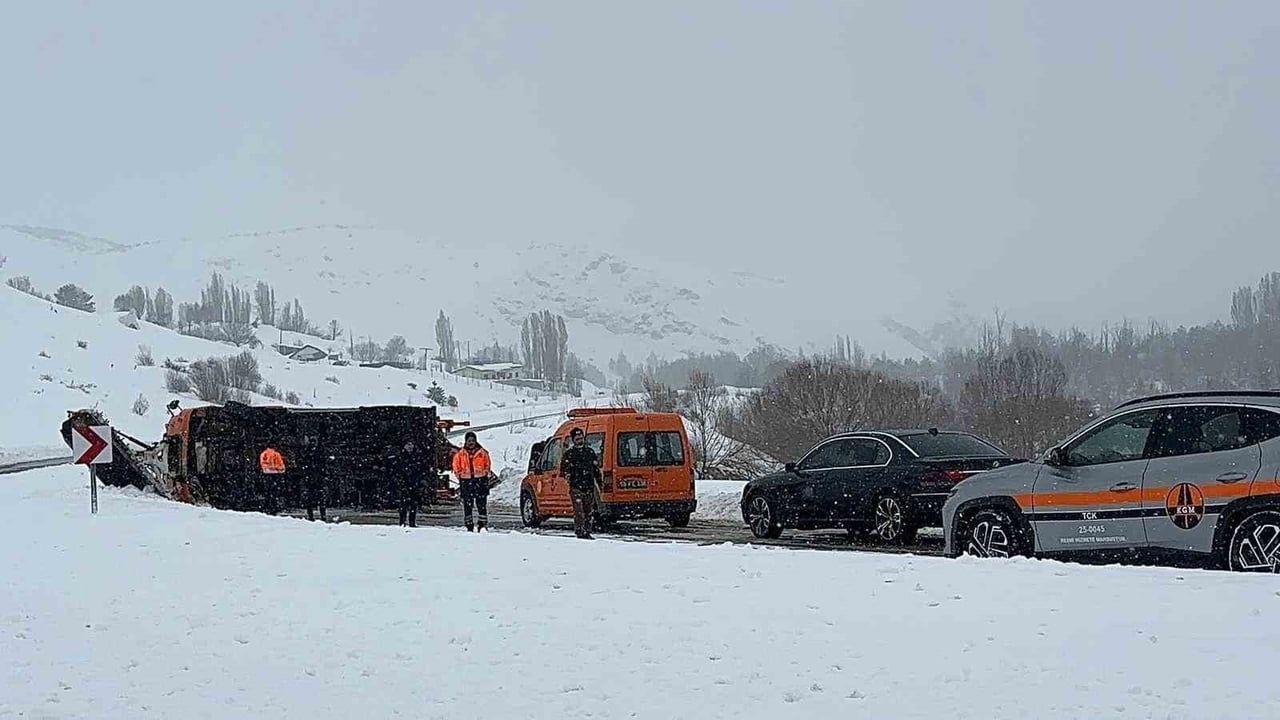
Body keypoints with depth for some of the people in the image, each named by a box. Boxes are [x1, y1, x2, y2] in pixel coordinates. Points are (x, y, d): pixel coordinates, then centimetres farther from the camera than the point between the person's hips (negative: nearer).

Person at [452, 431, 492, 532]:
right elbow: (456, 467, 14)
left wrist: (486, 473, 4)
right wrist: (459, 476, 5)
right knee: (467, 504, 0)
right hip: (466, 481, 1)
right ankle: (469, 526, 6)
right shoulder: (460, 453, 6)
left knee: (482, 503, -3)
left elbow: (488, 464, 15)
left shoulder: (482, 452, 6)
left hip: (480, 480, -1)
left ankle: (483, 524, 2)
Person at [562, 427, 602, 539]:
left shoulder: (590, 452, 14)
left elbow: (596, 468, 20)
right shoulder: (569, 454, 3)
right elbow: (563, 468, 1)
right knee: (579, 511, -11)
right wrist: (567, 475, -21)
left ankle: (587, 532, 16)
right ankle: (580, 532, -9)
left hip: (589, 486, 4)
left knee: (590, 511, 7)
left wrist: (598, 482, 15)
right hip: (576, 487, -4)